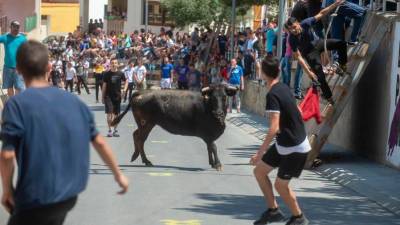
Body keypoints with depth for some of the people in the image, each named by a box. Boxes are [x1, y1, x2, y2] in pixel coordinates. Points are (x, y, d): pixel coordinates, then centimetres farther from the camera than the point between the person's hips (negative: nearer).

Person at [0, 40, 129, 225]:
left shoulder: (16, 104, -11)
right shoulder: (73, 101, 4)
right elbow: (99, 142, 10)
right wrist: (118, 175, 22)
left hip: (36, 199, -6)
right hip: (69, 194, 6)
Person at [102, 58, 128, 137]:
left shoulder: (120, 74, 1)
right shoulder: (107, 74, -1)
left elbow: (126, 82, 16)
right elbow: (104, 85, 4)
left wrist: (124, 90, 0)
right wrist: (103, 97, 3)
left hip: (117, 96, 2)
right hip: (108, 96, -2)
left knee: (116, 114, 8)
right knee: (109, 113, -10)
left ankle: (115, 130, 18)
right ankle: (109, 130, -3)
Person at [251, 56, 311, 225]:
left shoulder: (272, 95, -24)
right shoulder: (284, 88, 2)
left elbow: (274, 128, -30)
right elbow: (297, 111, 16)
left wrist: (260, 152, -29)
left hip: (294, 148, -9)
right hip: (283, 144, 9)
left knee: (280, 185, 1)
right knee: (259, 171, 11)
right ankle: (273, 211, 19)